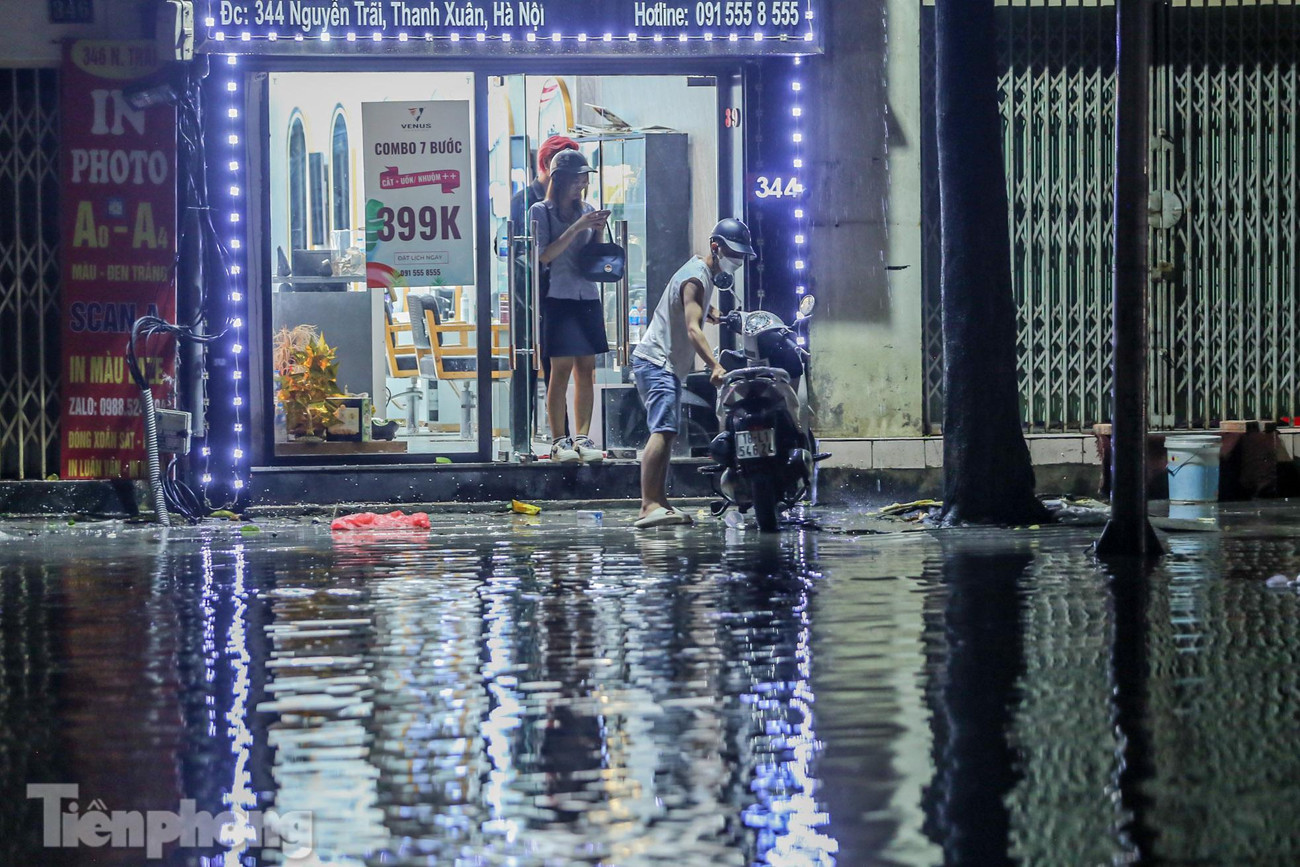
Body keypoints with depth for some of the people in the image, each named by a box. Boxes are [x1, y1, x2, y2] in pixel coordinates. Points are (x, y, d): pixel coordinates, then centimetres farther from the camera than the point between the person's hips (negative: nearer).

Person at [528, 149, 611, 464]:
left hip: (588, 297, 5)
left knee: (586, 369, 2)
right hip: (558, 298, -5)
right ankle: (559, 441, -5)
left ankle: (582, 438, 5)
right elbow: (544, 255, -10)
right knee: (561, 369, -7)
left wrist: (598, 232, -3)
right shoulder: (541, 211, -1)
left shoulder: (586, 211, 13)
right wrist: (576, 228, -15)